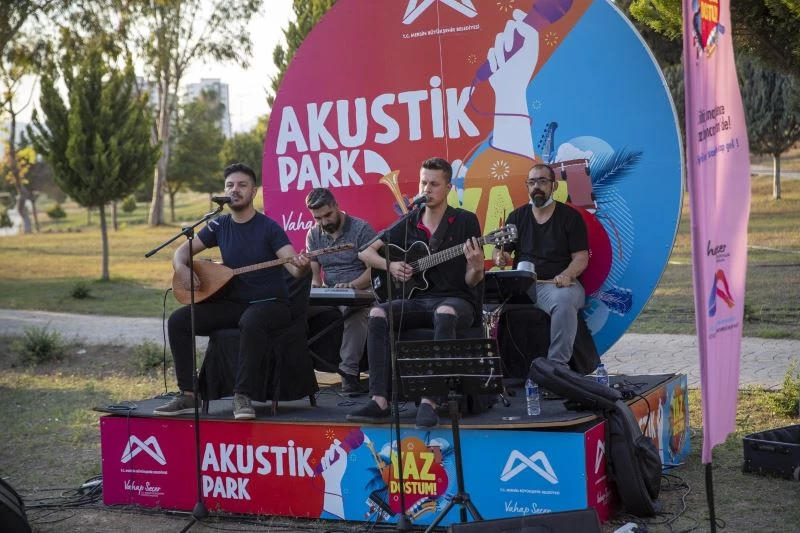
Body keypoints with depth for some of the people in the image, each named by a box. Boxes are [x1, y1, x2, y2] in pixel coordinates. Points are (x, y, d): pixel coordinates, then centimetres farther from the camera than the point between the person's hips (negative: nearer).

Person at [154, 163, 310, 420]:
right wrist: (181, 268, -13)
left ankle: (242, 396, -30)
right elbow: (183, 250, 10)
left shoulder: (268, 227, -10)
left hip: (270, 303, -5)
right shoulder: (219, 225, 4)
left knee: (251, 321, -40)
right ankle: (188, 395, -8)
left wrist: (302, 266, -43)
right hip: (233, 302, 5)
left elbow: (295, 267, -19)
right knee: (178, 320, -11)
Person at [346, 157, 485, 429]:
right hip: (418, 299, 4)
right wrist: (390, 266, -4)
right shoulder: (409, 224, 11)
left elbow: (472, 282, -3)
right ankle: (379, 401, -30)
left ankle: (430, 402, -41)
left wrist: (476, 268, -26)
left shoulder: (465, 221, 0)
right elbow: (365, 252, 15)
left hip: (456, 300, -4)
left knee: (445, 313, -40)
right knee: (378, 314, -25)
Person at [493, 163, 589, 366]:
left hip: (557, 284, -3)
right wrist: (500, 258, -10)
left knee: (564, 301, -39)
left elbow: (581, 257, 0)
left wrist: (567, 275, -22)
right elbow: (498, 250, 16)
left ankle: (557, 364, -31)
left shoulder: (570, 217, 6)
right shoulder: (517, 216, 17)